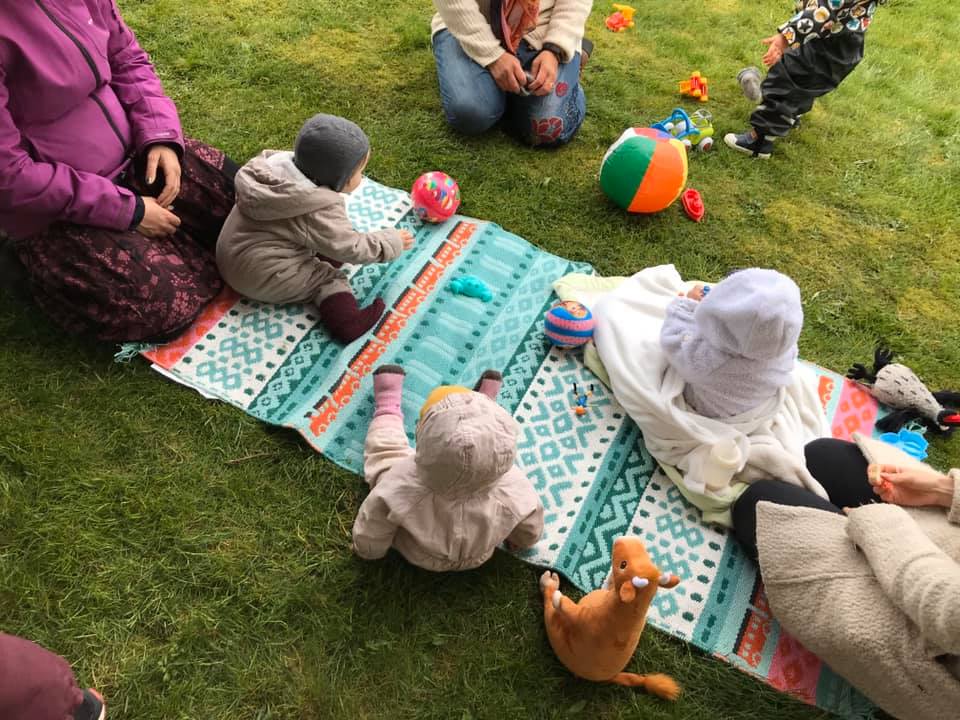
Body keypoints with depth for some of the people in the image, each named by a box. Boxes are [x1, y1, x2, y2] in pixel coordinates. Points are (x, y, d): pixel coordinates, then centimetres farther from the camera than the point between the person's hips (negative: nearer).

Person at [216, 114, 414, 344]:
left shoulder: (281, 163, -6)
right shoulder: (321, 212, -27)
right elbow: (349, 248, -19)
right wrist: (392, 241, -7)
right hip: (260, 276, -8)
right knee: (328, 277, -4)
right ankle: (344, 319, -20)